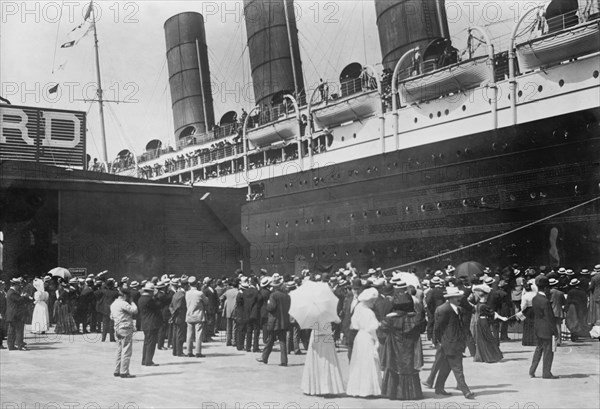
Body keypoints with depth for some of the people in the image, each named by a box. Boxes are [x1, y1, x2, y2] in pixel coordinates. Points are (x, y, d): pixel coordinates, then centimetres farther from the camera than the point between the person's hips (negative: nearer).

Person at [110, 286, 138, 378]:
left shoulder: (114, 304, 14)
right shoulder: (123, 304, -15)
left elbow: (112, 317, 21)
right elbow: (134, 310, -18)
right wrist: (131, 302, -5)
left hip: (118, 329, 9)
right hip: (126, 329, -9)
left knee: (120, 351, 15)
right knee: (126, 351, -5)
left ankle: (117, 371, 18)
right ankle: (124, 372, -6)